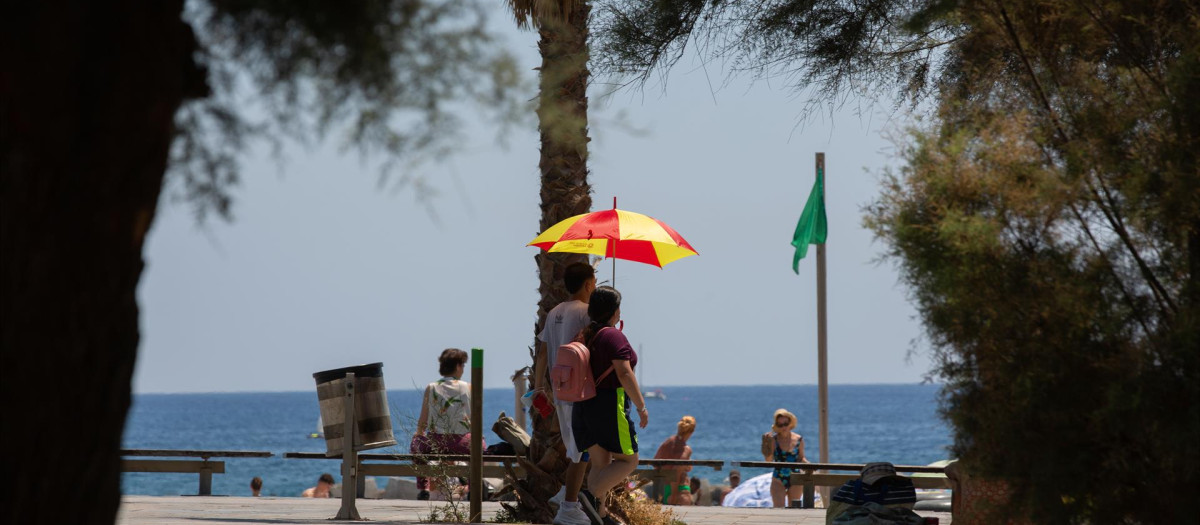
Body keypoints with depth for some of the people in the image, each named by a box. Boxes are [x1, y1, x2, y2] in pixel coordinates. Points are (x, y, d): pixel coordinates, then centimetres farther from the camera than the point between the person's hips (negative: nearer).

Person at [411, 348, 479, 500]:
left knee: (416, 442, 33)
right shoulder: (468, 387, 0)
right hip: (462, 445, 0)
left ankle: (423, 488, 27)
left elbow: (422, 423, 2)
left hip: (434, 445, 0)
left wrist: (419, 433, 24)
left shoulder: (431, 388, 1)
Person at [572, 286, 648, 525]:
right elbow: (624, 374, -20)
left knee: (600, 464, 13)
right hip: (610, 405, -8)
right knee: (628, 460, 1)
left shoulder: (584, 335, 11)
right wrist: (641, 406, -14)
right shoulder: (614, 336, -13)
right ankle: (592, 494, -17)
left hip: (584, 406, 8)